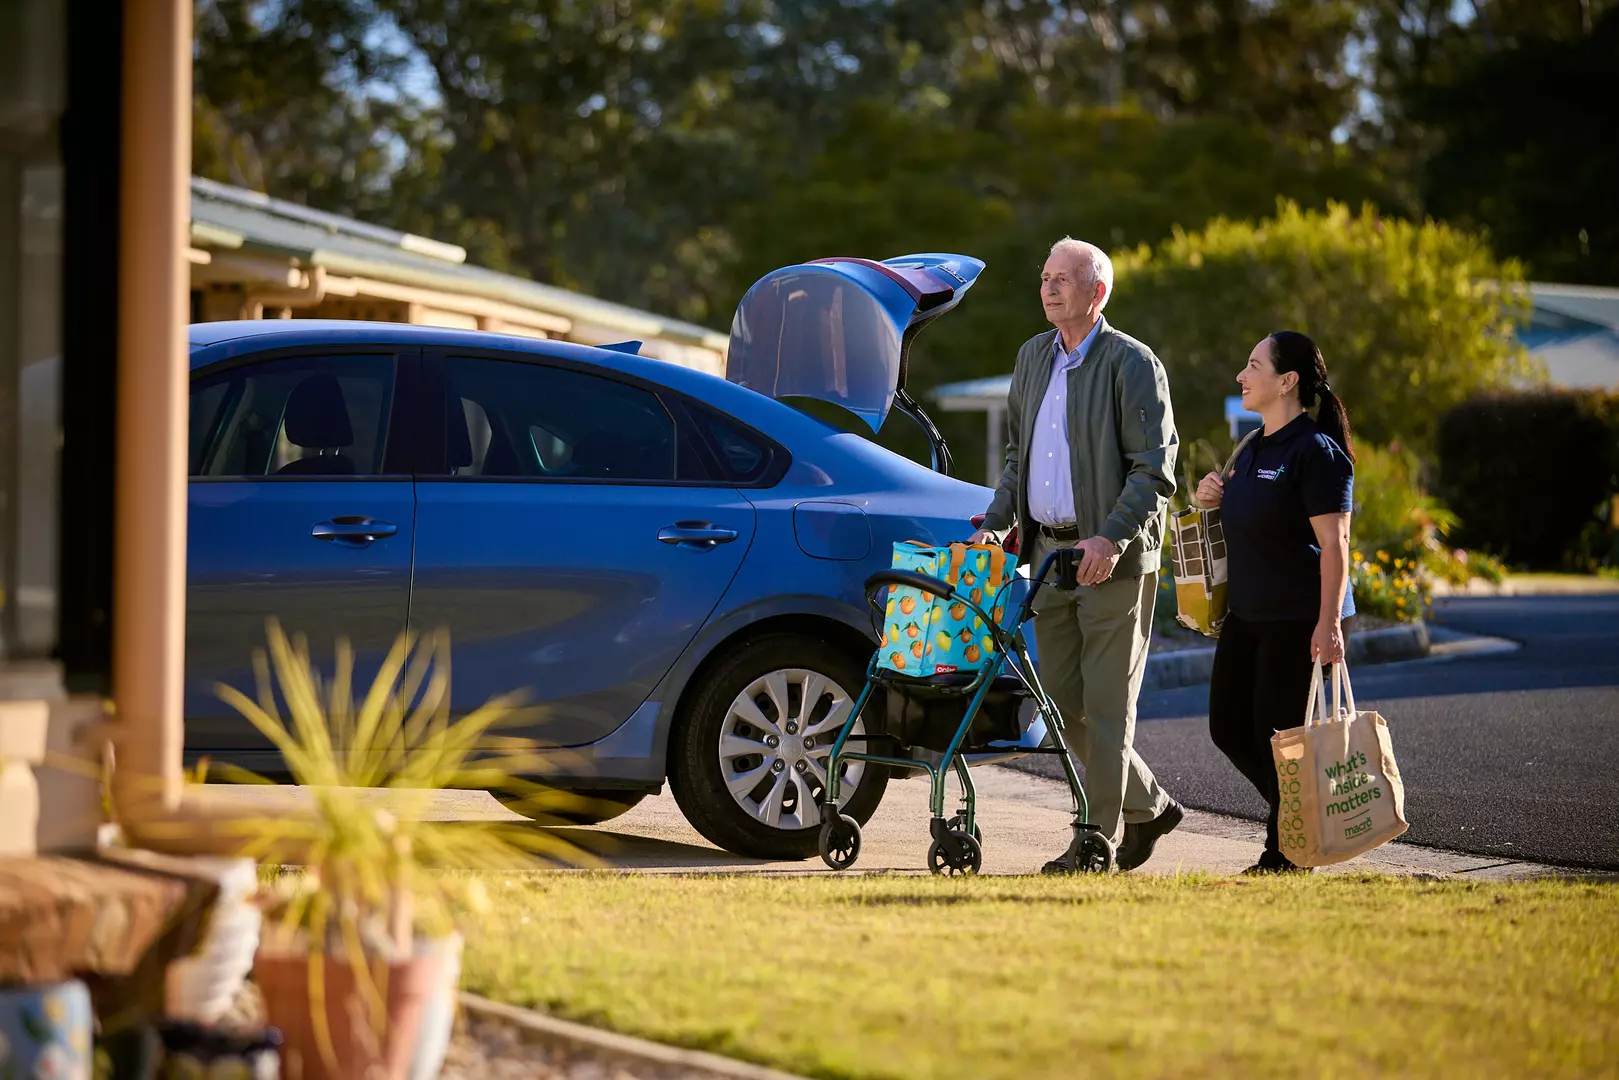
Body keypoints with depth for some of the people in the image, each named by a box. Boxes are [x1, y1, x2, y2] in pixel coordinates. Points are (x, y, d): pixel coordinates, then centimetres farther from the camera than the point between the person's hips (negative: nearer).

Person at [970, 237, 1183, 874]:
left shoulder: (1132, 364, -8)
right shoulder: (1033, 357, 14)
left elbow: (1155, 469, -12)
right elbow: (1017, 454, 21)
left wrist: (1111, 538, -22)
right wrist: (997, 523, 7)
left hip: (1112, 558, -7)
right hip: (1048, 551, 7)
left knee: (1106, 703, -4)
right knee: (1062, 699, 8)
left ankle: (1098, 838, 1)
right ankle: (1147, 808, 23)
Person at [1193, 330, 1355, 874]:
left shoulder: (1315, 451, -14)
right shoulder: (1253, 448, 14)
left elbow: (1334, 544, -19)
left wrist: (1329, 624, -24)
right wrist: (1212, 498, 8)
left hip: (1299, 621, -9)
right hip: (1247, 614, 9)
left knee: (1279, 733, -4)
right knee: (1229, 727, 9)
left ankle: (1288, 852, 8)